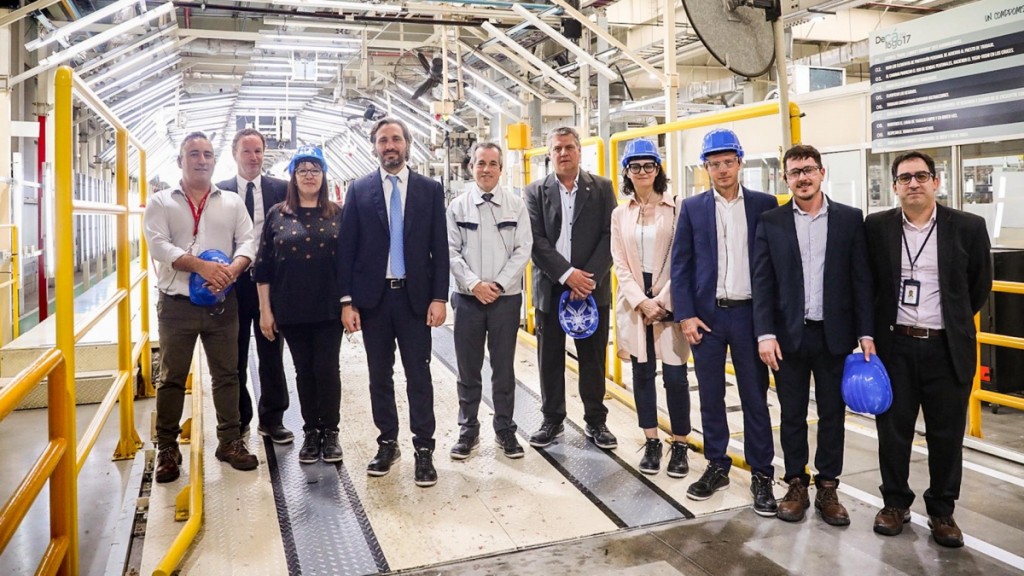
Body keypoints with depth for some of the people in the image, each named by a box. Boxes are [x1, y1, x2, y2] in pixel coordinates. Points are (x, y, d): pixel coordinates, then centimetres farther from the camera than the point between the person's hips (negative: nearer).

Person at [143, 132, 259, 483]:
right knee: (172, 378, 5)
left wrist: (231, 271, -19)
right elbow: (158, 245, -9)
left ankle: (229, 440, 19)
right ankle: (167, 448, 16)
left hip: (222, 303, 2)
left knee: (227, 374, 8)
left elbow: (247, 242, 2)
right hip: (177, 304, -2)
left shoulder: (232, 202, 11)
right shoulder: (160, 203, 5)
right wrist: (201, 266, -21)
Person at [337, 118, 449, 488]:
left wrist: (439, 297, -6)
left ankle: (424, 450, 10)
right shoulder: (359, 190, 4)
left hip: (415, 297, -1)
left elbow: (440, 247, 1)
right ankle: (387, 443, 24)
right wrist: (346, 300, -4)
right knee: (380, 375, 10)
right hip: (372, 296, 1)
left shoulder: (430, 189, 3)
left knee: (419, 374, 1)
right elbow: (346, 247, 2)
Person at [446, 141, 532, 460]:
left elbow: (523, 249, -2)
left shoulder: (516, 205, 2)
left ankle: (505, 428, 20)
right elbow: (451, 251, -1)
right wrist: (474, 284, -12)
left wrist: (499, 284, -11)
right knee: (468, 368, 8)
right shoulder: (457, 206, 3)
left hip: (506, 298, 0)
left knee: (504, 367, 8)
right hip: (468, 298, 1)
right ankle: (468, 429, 20)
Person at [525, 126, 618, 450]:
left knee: (593, 359, 7)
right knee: (550, 359, 7)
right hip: (550, 289, 1)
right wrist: (567, 274, -15)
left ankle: (596, 421, 20)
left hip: (592, 288, 0)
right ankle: (552, 421, 20)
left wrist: (590, 278, -13)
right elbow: (536, 241, -4)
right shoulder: (536, 192, 5)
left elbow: (609, 237, -2)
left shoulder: (602, 188, 6)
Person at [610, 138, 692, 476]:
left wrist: (662, 300, -11)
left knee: (675, 376, -3)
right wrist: (641, 301, -8)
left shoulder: (676, 209, -2)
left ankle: (680, 445, 13)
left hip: (669, 302, -3)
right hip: (635, 303, 3)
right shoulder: (620, 214, 8)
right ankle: (651, 443, 20)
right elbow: (620, 264, 3)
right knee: (642, 373, 9)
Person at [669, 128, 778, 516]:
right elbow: (681, 265, 2)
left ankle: (761, 474, 17)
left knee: (755, 397, 6)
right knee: (710, 396, 9)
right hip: (706, 315, 1)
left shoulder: (764, 205, 3)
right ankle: (717, 466, 24)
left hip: (750, 314, -1)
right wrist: (685, 315, -5)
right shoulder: (692, 207, 5)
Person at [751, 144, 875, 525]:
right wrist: (765, 333, -10)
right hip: (788, 336, 0)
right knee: (792, 416, 9)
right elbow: (762, 282, -2)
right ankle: (796, 486, 22)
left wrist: (866, 332, -3)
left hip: (834, 335, 1)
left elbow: (861, 279, 1)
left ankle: (828, 488, 23)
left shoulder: (850, 219, 3)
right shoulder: (770, 222, 1)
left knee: (832, 415, 10)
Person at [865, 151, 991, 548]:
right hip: (894, 346, 0)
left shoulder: (968, 227, -2)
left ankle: (942, 511, 25)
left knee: (947, 433, 8)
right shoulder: (876, 227, -1)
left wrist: (953, 322, 13)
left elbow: (979, 285, 9)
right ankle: (895, 502, 25)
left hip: (947, 348, 0)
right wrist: (873, 330, 8)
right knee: (893, 428, 8)